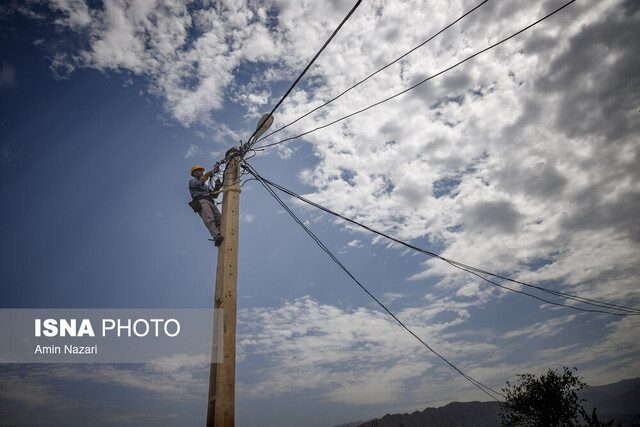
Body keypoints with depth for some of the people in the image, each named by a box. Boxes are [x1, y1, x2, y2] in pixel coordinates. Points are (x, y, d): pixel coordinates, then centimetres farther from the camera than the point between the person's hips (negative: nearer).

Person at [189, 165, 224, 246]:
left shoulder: (205, 186, 42)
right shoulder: (192, 181, 23)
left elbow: (215, 196, 33)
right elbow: (199, 183, -1)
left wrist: (217, 186, 17)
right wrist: (208, 174, 9)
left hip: (210, 203, 7)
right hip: (201, 201, -7)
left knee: (220, 220, -19)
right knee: (209, 220, -31)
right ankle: (217, 236, -52)